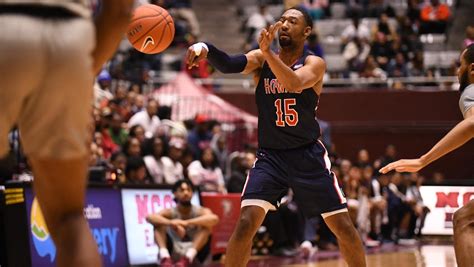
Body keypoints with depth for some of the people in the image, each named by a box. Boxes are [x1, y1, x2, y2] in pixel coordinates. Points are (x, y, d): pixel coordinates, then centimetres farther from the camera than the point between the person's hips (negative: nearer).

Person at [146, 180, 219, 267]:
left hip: (194, 256, -1)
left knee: (207, 225, -22)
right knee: (158, 223, -15)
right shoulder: (171, 212, 1)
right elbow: (149, 217, -20)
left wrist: (186, 223, -36)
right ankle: (165, 258, -39)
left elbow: (214, 218, -27)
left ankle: (186, 259, -41)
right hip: (173, 255, 1)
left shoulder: (199, 211, -1)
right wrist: (171, 223, -38)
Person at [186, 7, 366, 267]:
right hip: (270, 156, 1)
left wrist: (267, 51, -41)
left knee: (344, 228, 2)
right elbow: (229, 64, -22)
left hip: (308, 155, 0)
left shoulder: (314, 64, -7)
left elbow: (295, 84, -29)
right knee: (245, 223, -18)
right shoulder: (261, 59, -1)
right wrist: (205, 48, -43)